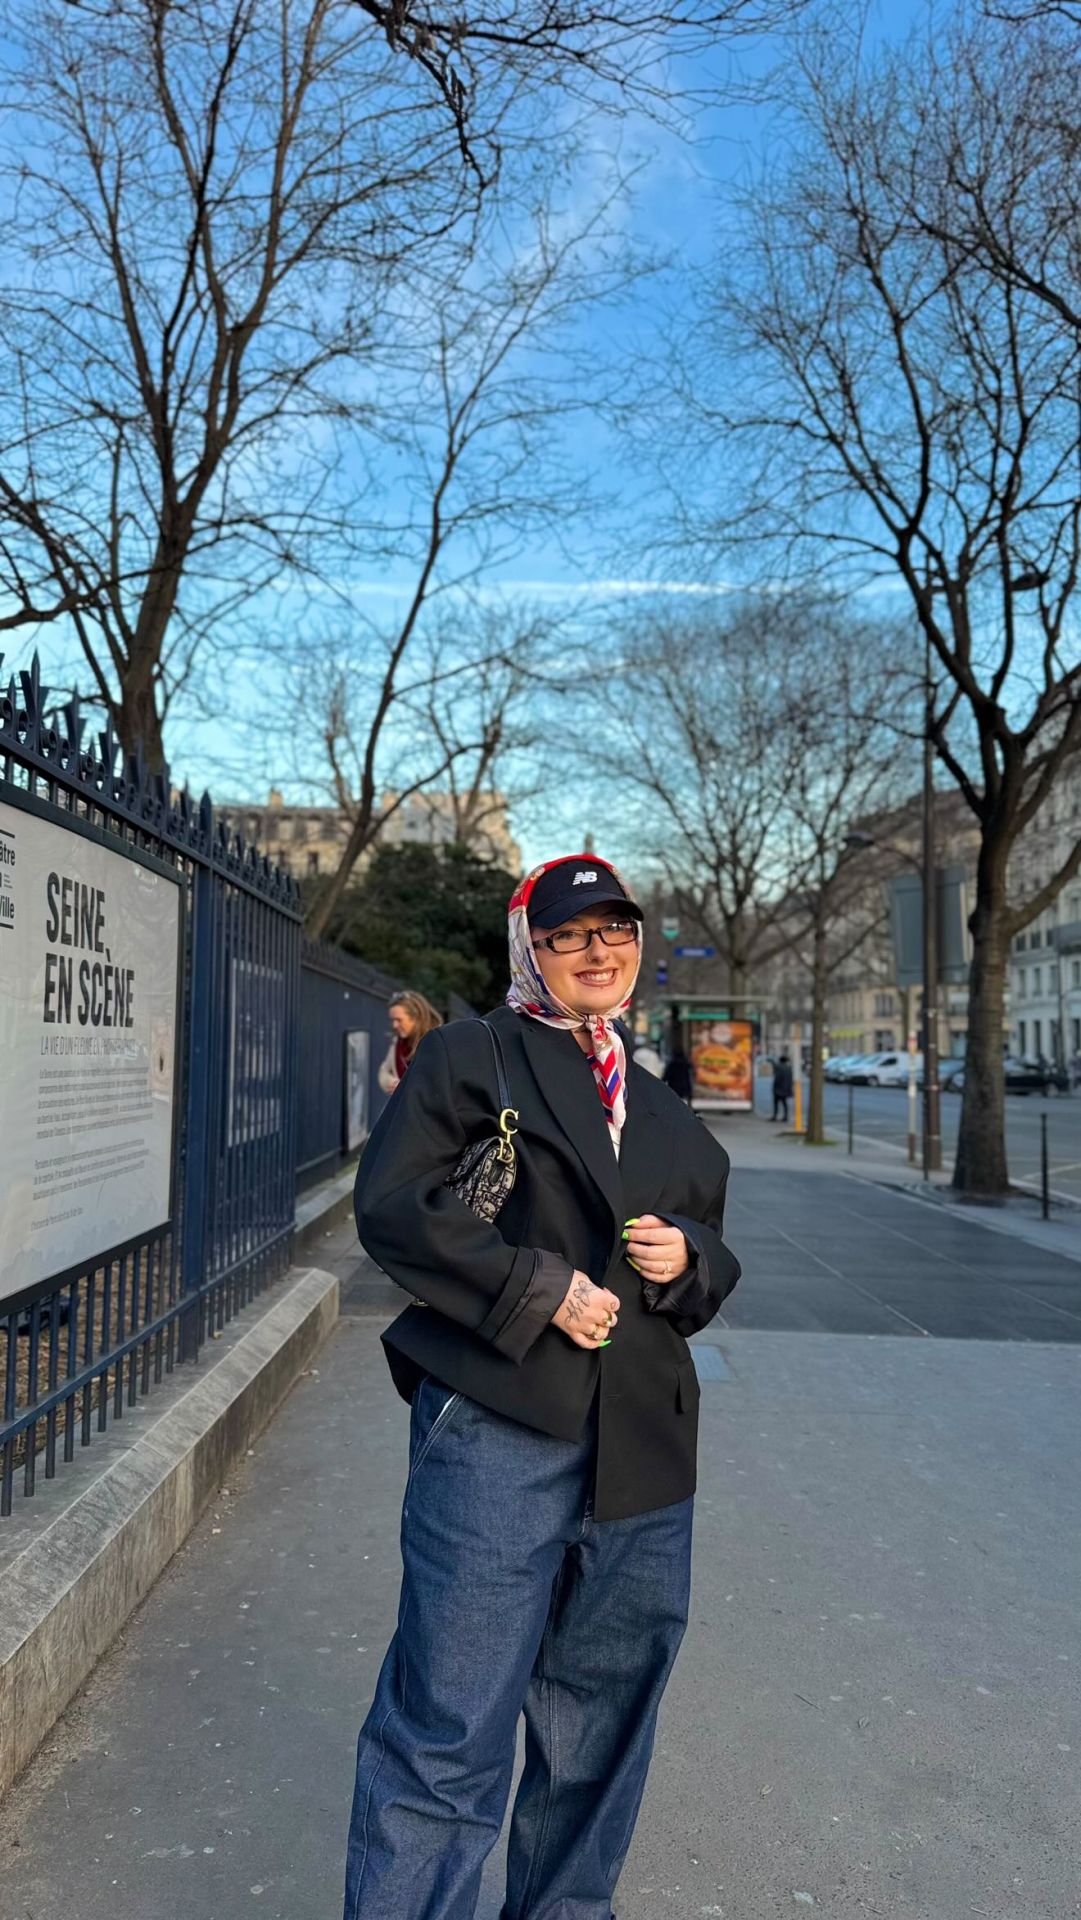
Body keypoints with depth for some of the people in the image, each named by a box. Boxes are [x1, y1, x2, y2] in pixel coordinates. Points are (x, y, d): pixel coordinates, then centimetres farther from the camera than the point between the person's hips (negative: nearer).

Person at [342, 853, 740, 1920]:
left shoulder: (666, 1118, 18)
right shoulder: (473, 1054, 0)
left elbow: (712, 1271, 23)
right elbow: (390, 1202, -9)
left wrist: (686, 1257, -1)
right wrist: (540, 1287, -14)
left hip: (642, 1451, 6)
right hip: (498, 1432, -6)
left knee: (599, 1729, 19)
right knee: (450, 1731, -3)